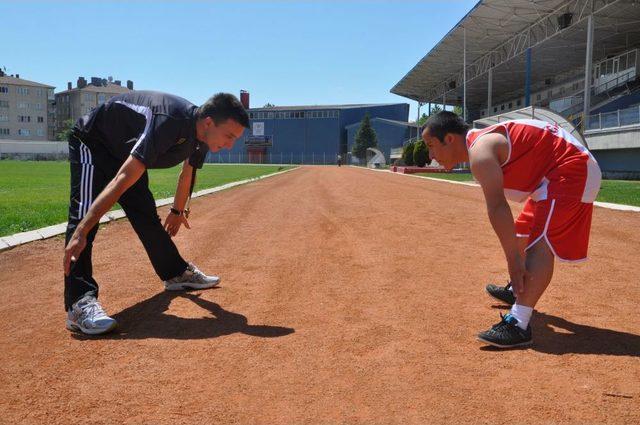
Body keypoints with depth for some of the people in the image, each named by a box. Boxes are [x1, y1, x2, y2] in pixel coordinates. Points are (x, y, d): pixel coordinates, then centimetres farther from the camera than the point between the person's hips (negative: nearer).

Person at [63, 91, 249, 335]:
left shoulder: (200, 135, -14)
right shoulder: (169, 123, -41)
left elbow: (187, 173, 8)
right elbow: (122, 180, -46)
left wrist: (178, 211, 20)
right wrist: (81, 232, -48)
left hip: (125, 151, 8)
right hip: (91, 143, -8)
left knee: (146, 214, 11)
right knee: (85, 212, -25)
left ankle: (177, 273, 27)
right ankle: (79, 303, -32)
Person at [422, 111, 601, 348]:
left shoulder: (480, 150, -21)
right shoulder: (483, 143, 10)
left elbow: (497, 207, -31)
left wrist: (514, 260, -32)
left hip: (572, 169, -11)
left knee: (541, 243, -25)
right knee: (522, 234, 24)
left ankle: (517, 325, -34)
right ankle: (518, 291, 45)